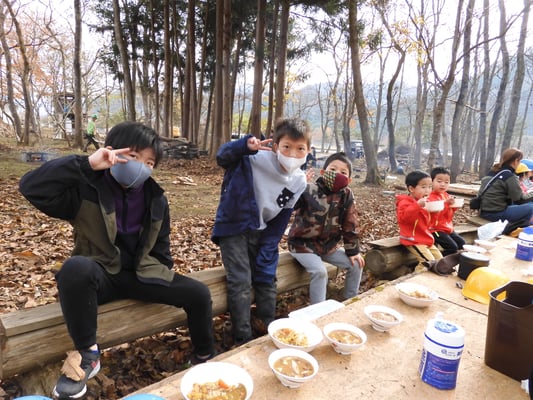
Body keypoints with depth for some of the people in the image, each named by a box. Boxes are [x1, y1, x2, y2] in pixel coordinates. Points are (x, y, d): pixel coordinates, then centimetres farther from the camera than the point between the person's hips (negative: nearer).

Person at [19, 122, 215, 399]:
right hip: (99, 274, -3)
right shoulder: (86, 189, -11)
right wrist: (86, 164, -32)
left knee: (199, 294, -13)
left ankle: (204, 358, 13)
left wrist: (164, 278, 4)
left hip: (141, 274, 4)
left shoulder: (156, 199, 1)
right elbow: (31, 187, -27)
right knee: (76, 267, -40)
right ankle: (87, 353, -18)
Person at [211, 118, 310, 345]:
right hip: (233, 227, -4)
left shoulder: (298, 182, -8)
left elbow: (280, 222, -3)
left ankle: (267, 325, 33)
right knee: (241, 281, -10)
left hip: (261, 231, 5)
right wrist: (245, 145, -48)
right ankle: (242, 339, 7)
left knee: (267, 278, 10)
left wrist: (265, 253, -6)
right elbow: (222, 158, -27)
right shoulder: (255, 159, -22)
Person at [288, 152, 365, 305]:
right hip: (303, 244, -5)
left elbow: (350, 225, 1)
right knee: (320, 271, -25)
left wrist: (353, 251, 3)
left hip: (329, 244, 6)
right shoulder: (308, 190, -20)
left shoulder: (346, 195, -6)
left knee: (356, 265, 3)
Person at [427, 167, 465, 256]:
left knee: (462, 244, 11)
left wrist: (453, 206, 0)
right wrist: (446, 204, -33)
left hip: (448, 228, 9)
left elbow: (449, 215, 19)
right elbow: (435, 214, -28)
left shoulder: (446, 195, 10)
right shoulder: (431, 197, -17)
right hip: (436, 229, -9)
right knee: (453, 247, -17)